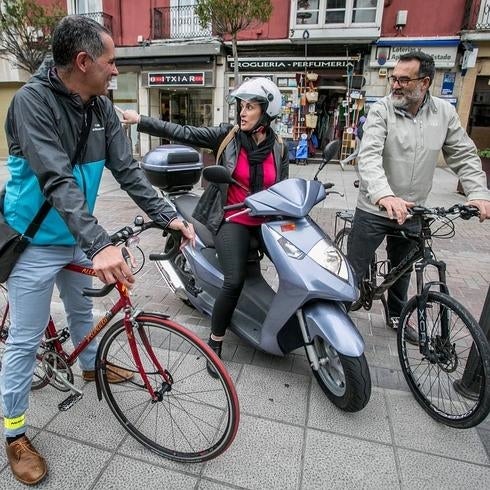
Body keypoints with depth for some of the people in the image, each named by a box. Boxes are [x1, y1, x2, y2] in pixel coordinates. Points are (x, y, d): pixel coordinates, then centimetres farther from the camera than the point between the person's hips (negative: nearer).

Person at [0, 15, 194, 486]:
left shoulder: (101, 108, -2)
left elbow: (127, 169, -3)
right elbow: (56, 180, -33)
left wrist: (168, 217, -11)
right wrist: (100, 244, -43)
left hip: (76, 237, 7)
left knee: (81, 309, 26)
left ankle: (91, 366, 53)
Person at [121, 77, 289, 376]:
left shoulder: (279, 149, 5)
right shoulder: (227, 135, -2)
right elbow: (183, 133, -8)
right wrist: (140, 120, -16)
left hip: (267, 221, 4)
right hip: (233, 220, -3)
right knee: (234, 282, -20)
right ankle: (215, 344, 3)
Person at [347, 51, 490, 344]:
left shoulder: (445, 113, 1)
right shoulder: (382, 110, -12)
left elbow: (465, 156, 4)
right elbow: (369, 155, -26)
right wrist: (385, 196, -43)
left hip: (411, 212, 4)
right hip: (374, 210, -4)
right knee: (354, 271, 3)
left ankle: (397, 316, 43)